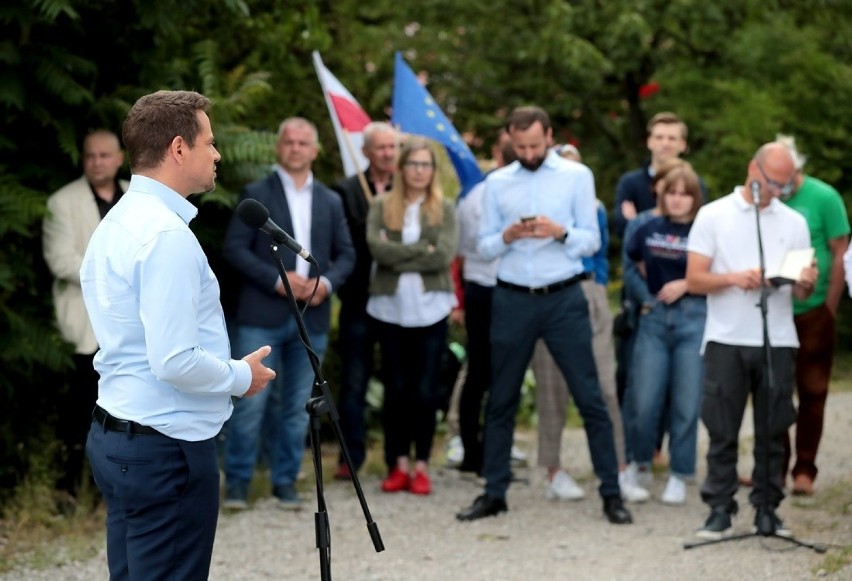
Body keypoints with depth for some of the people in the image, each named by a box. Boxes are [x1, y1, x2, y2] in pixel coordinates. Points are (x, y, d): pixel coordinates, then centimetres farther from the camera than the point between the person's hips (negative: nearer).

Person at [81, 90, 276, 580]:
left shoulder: (117, 223, 12)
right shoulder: (167, 235, -19)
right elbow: (175, 363, -24)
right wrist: (242, 377, -7)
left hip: (116, 438, 10)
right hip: (167, 447, -10)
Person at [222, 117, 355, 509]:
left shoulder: (330, 201, 14)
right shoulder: (256, 194, 2)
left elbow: (346, 254, 14)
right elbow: (234, 248, -5)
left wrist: (327, 282, -6)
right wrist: (276, 279, -14)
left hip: (312, 317, 4)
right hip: (263, 315, -4)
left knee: (297, 406, 7)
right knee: (251, 401, -5)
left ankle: (286, 480, 16)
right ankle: (237, 481, 4)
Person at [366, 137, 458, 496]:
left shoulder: (444, 209, 4)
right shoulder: (381, 207, 5)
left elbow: (444, 255, -10)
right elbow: (377, 248, -11)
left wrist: (399, 257, -11)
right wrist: (422, 249, -12)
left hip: (430, 309, -1)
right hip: (390, 308, 1)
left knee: (425, 391, -1)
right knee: (396, 389, 4)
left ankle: (421, 465, 7)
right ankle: (398, 463, 11)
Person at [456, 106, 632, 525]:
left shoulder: (577, 176, 2)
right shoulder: (497, 183, 7)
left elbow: (592, 240, 0)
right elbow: (484, 247, 6)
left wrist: (559, 232, -19)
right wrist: (507, 235, -14)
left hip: (563, 299, -2)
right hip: (512, 300, 2)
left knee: (589, 396, -2)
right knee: (501, 399, 8)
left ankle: (611, 493, 4)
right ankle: (494, 493, 17)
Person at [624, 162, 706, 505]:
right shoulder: (650, 229, 8)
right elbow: (634, 260, 24)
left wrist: (686, 284, -13)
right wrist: (651, 287, 13)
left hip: (693, 319, -3)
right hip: (655, 318, 3)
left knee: (686, 404, 0)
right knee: (644, 401, 0)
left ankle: (679, 476, 11)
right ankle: (639, 463, 22)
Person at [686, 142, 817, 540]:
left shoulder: (794, 223, 13)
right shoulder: (713, 216, 5)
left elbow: (801, 294, 13)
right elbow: (694, 281, 0)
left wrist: (805, 283, -11)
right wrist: (733, 278, -17)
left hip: (778, 341, 2)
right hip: (726, 340, -2)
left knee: (772, 432, 3)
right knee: (722, 431, -1)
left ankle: (767, 509, 11)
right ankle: (719, 510, 4)